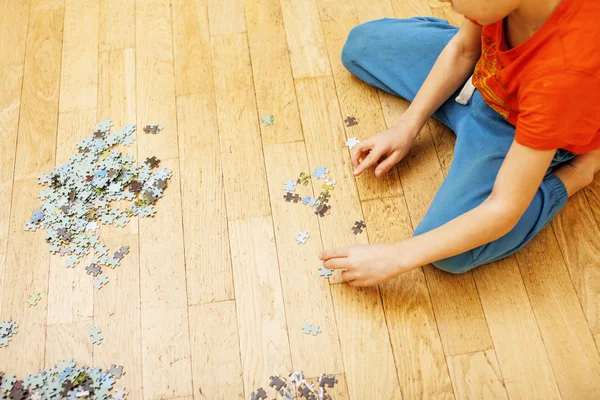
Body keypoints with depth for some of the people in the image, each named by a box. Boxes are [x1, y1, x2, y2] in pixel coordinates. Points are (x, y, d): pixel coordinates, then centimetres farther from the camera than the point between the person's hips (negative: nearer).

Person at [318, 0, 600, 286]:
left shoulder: (565, 70, -42)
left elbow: (504, 209, -34)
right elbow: (462, 50, -4)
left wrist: (394, 259, -30)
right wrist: (406, 128, -7)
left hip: (521, 131, -6)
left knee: (450, 253, -22)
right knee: (360, 44, 9)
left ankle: (575, 172, -1)